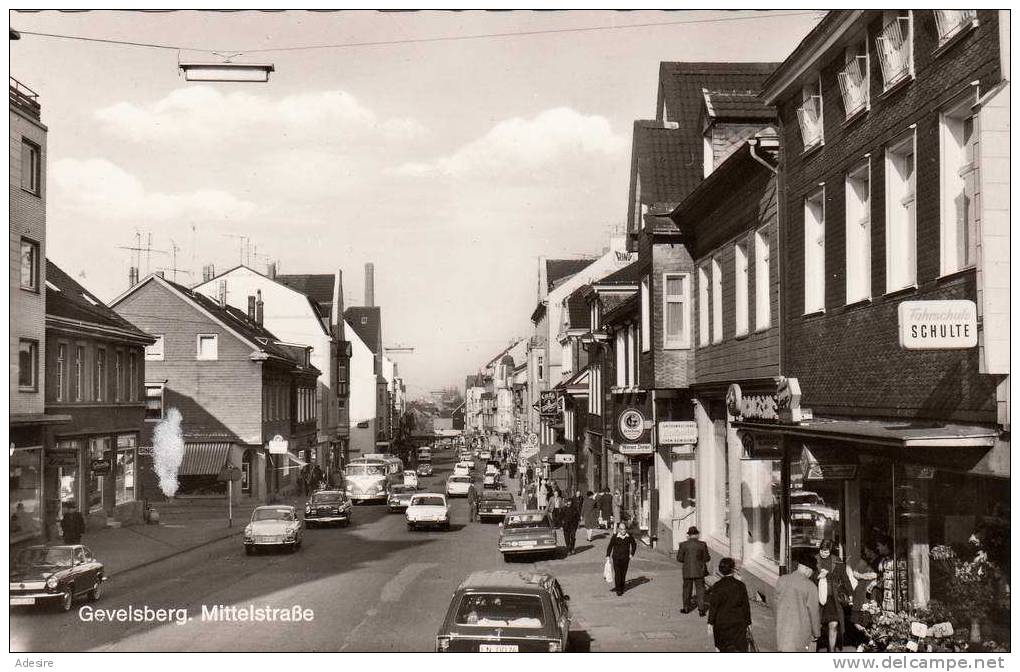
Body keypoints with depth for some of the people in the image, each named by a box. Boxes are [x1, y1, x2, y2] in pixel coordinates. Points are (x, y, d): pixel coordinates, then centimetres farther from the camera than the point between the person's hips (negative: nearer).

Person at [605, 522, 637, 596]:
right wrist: (608, 556, -6)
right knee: (617, 573, -6)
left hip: (625, 558, 2)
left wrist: (631, 554, 7)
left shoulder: (629, 536, -4)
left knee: (623, 574, 6)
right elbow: (610, 547, -1)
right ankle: (618, 590, 3)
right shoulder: (614, 537, -10)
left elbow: (634, 544, 12)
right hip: (616, 558, -2)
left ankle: (621, 588, 20)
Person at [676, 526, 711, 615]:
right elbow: (707, 558, -3)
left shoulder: (683, 545, -7)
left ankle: (686, 608, 25)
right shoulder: (702, 545, -8)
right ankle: (701, 610, 1)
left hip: (687, 571, 1)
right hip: (699, 571, -1)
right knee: (700, 590, 6)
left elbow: (679, 559, -4)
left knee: (687, 589, 15)